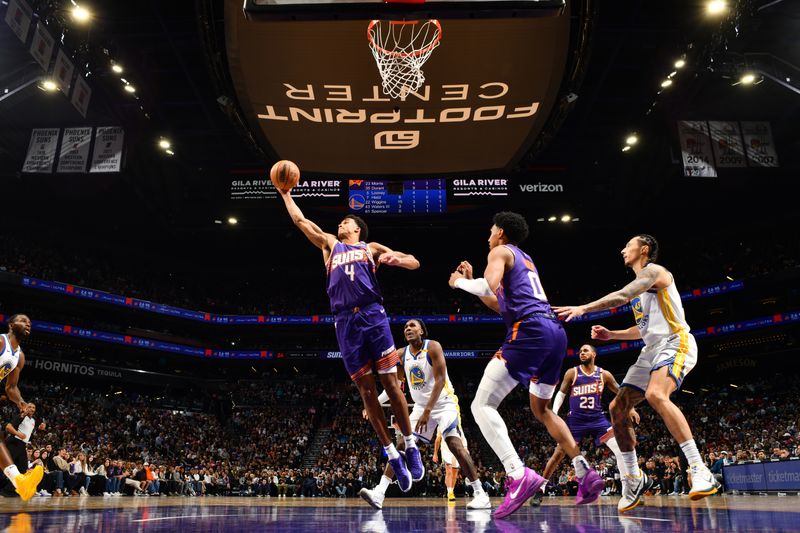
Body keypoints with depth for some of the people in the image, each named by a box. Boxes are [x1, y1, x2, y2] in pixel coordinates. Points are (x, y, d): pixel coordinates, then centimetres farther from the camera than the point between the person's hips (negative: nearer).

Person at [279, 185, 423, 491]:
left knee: (390, 382, -6)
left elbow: (414, 263, 14)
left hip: (373, 315, -2)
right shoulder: (330, 245, 26)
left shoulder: (371, 248, 20)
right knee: (366, 389, -1)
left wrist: (395, 259, -6)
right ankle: (392, 454, 6)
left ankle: (410, 446, 6)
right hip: (345, 321, 2)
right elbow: (300, 220, 28)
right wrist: (286, 193, 30)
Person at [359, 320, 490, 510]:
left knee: (456, 445, -19)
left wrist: (427, 411, -26)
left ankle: (480, 494, -11)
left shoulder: (433, 347, -16)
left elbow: (440, 380, -22)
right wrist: (376, 402, -1)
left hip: (444, 404, -5)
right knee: (401, 445, -5)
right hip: (421, 406, 6)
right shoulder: (402, 354, 1)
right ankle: (379, 493, -7)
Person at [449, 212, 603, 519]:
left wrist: (459, 282, 4)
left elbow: (489, 287, -15)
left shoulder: (501, 251, 6)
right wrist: (470, 280, 36)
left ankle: (519, 476, -26)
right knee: (541, 409, 25)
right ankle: (586, 474, 17)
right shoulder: (525, 259, 32)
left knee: (482, 405, -10)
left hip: (530, 331, -9)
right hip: (555, 331, 9)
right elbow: (502, 305, 37)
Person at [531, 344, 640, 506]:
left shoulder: (604, 374, 2)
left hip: (597, 418, 1)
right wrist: (554, 413, -9)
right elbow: (561, 394, 4)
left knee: (620, 448, -13)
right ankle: (540, 490, 6)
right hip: (576, 419, -1)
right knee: (558, 454, -5)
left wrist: (630, 408, -2)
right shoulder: (572, 373, -1)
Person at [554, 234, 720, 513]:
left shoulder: (653, 271, -5)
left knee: (656, 395, -36)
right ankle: (634, 479, 13)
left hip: (675, 343, -10)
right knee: (617, 408, 1)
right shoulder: (640, 285, 23)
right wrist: (611, 335, 17)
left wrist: (583, 308, -28)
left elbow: (622, 296, -22)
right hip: (653, 349, 10)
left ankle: (700, 471, -32)